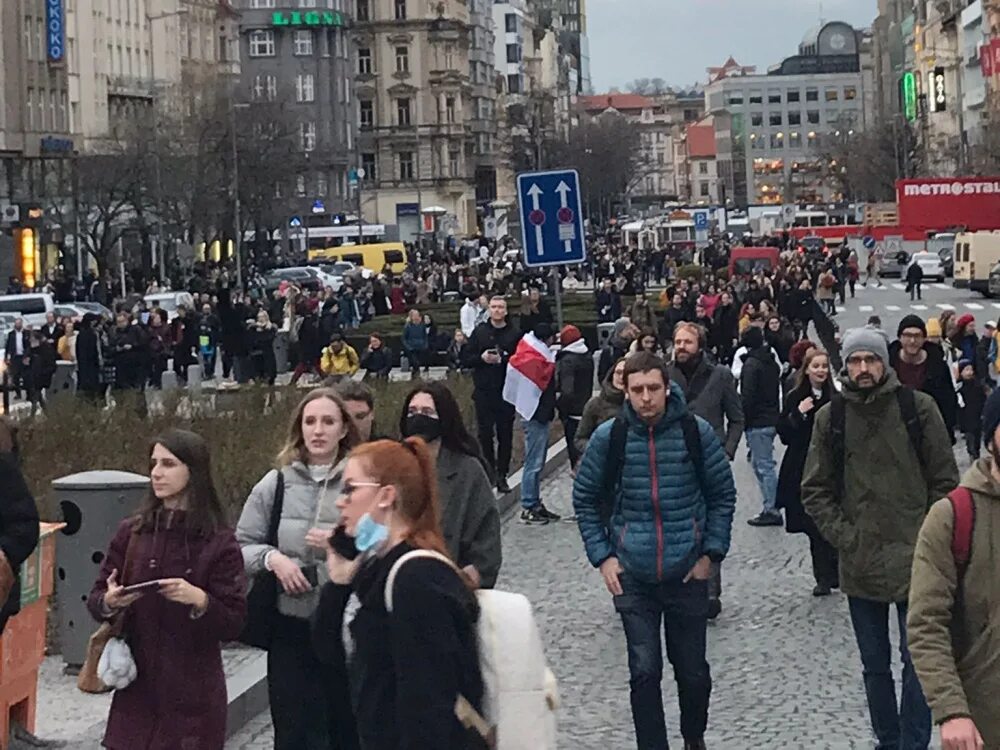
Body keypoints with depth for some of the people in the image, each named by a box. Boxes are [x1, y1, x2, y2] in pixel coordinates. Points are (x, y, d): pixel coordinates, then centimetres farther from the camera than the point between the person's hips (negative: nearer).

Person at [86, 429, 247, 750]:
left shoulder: (219, 542, -5)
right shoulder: (130, 532, 5)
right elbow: (95, 599, 8)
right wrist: (109, 602, -14)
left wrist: (199, 600, -24)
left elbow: (234, 623, -6)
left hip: (193, 692, -3)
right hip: (137, 687, 3)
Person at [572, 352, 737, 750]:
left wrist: (711, 553, 0)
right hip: (632, 575, 0)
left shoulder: (697, 432, -6)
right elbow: (585, 498, 6)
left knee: (693, 669, 10)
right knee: (645, 672, -1)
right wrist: (602, 556, 0)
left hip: (687, 572, 0)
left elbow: (723, 495, 5)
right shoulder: (608, 436, -5)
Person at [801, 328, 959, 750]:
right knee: (875, 665, 13)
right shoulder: (830, 417, 3)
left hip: (914, 560, -2)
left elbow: (945, 480, 1)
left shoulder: (918, 407, -2)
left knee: (917, 663, -1)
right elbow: (814, 490, 7)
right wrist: (842, 536, -4)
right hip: (860, 563, 2)